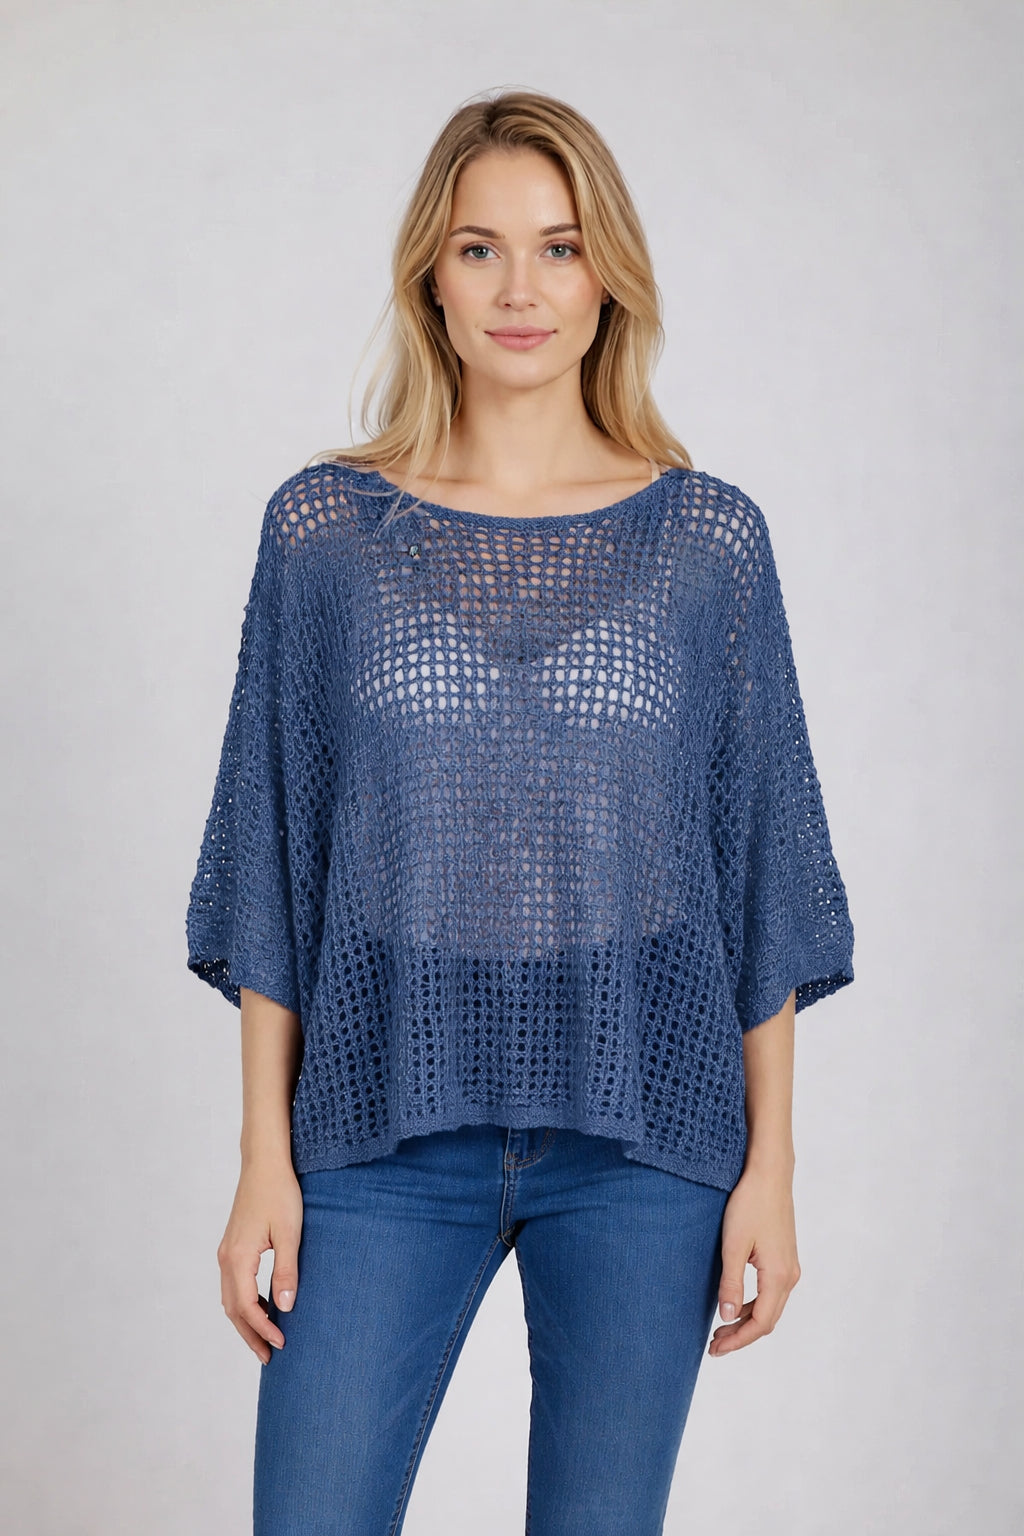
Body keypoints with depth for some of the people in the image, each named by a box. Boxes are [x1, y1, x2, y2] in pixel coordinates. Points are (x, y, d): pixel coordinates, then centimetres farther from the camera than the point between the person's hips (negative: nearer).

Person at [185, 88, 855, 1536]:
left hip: (639, 1136, 0)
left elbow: (763, 862, 4)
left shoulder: (708, 536, 2)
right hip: (388, 1127, 0)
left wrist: (771, 1160, 2)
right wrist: (263, 1156, 0)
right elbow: (272, 864, 3)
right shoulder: (323, 528, 2)